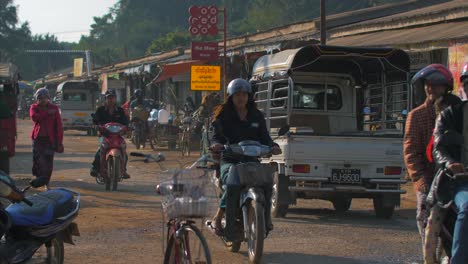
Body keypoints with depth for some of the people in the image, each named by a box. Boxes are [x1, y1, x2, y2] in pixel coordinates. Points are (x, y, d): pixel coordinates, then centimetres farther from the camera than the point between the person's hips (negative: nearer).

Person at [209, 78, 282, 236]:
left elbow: (264, 137, 11)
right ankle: (218, 219, -25)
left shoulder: (256, 116, 16)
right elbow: (217, 136, -4)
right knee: (232, 184, -34)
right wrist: (216, 144, -28)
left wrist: (272, 147, -12)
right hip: (229, 161, -3)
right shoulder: (223, 116, 7)